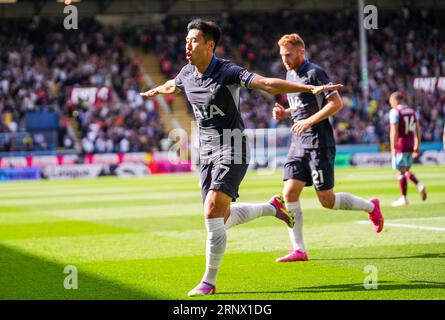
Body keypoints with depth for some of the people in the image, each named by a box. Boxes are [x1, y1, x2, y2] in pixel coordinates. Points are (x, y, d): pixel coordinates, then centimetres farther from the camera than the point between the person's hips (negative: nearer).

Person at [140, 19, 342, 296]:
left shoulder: (227, 72, -17)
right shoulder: (187, 74, 4)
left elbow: (267, 83, -26)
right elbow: (172, 86, 29)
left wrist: (310, 88, -36)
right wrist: (155, 91, 50)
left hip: (231, 150, -7)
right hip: (207, 152, 7)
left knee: (213, 213, -19)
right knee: (223, 218, 9)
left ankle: (209, 281, -9)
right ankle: (273, 207, 36)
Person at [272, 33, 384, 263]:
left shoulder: (314, 73, -12)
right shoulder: (290, 75, 15)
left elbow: (336, 103, -18)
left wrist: (309, 121, -22)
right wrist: (284, 113, 7)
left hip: (319, 143, -8)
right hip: (299, 143, 8)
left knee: (327, 200, -4)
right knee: (290, 193, -5)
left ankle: (371, 207, 21)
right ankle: (298, 250, -2)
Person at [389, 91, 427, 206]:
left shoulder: (395, 111, -8)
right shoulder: (412, 111, 13)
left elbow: (394, 131, -15)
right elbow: (418, 130, 14)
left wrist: (393, 148, -14)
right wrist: (417, 146, 19)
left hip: (400, 145, -7)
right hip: (411, 145, 7)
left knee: (400, 171, -2)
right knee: (406, 170, 19)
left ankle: (404, 198, -2)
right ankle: (419, 185, -4)